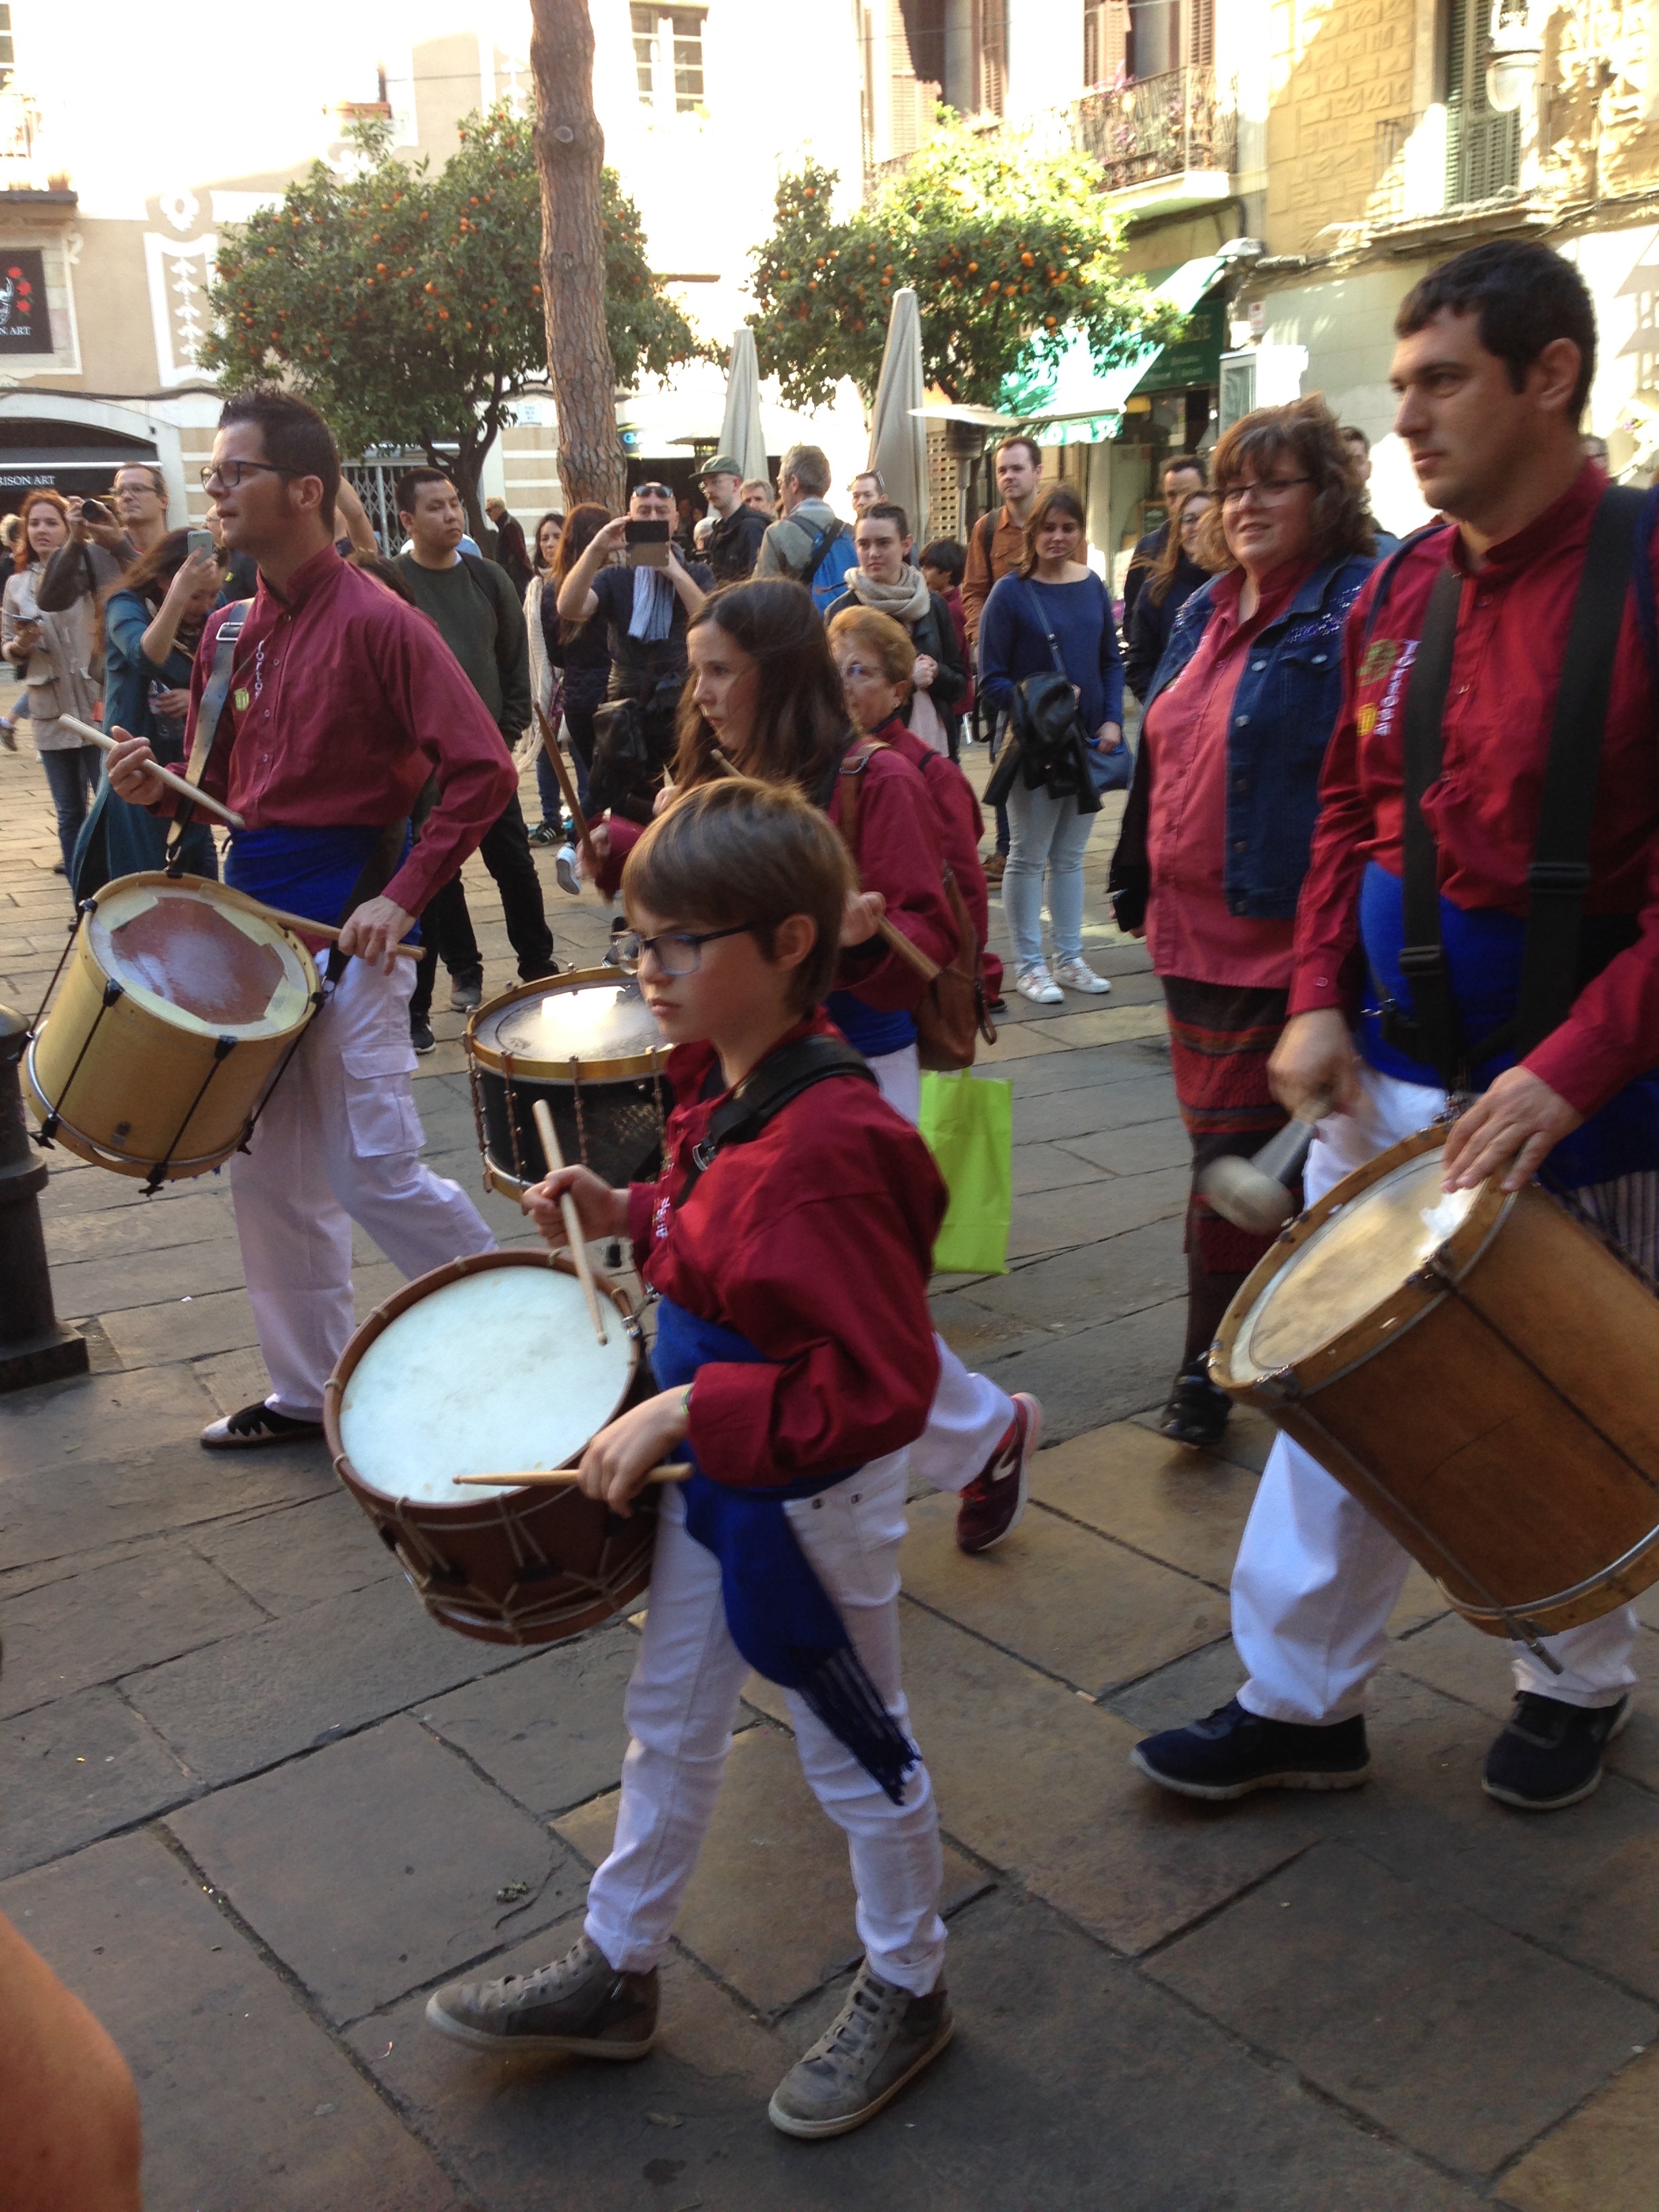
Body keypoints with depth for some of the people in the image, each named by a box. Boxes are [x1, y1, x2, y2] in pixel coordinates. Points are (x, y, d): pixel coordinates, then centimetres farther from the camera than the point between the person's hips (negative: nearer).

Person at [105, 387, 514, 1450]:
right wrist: (161, 788, -2)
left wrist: (402, 897, -20)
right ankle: (307, 1391, 26)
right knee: (270, 1176, 12)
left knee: (378, 1175, -7)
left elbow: (483, 771, -18)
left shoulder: (376, 622, -12)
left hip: (349, 922, -8)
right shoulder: (233, 631, 11)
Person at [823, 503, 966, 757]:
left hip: (936, 744, 4)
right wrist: (907, 679, -14)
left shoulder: (933, 605, 9)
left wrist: (936, 673, -9)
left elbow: (959, 683, 12)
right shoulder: (841, 612, -2)